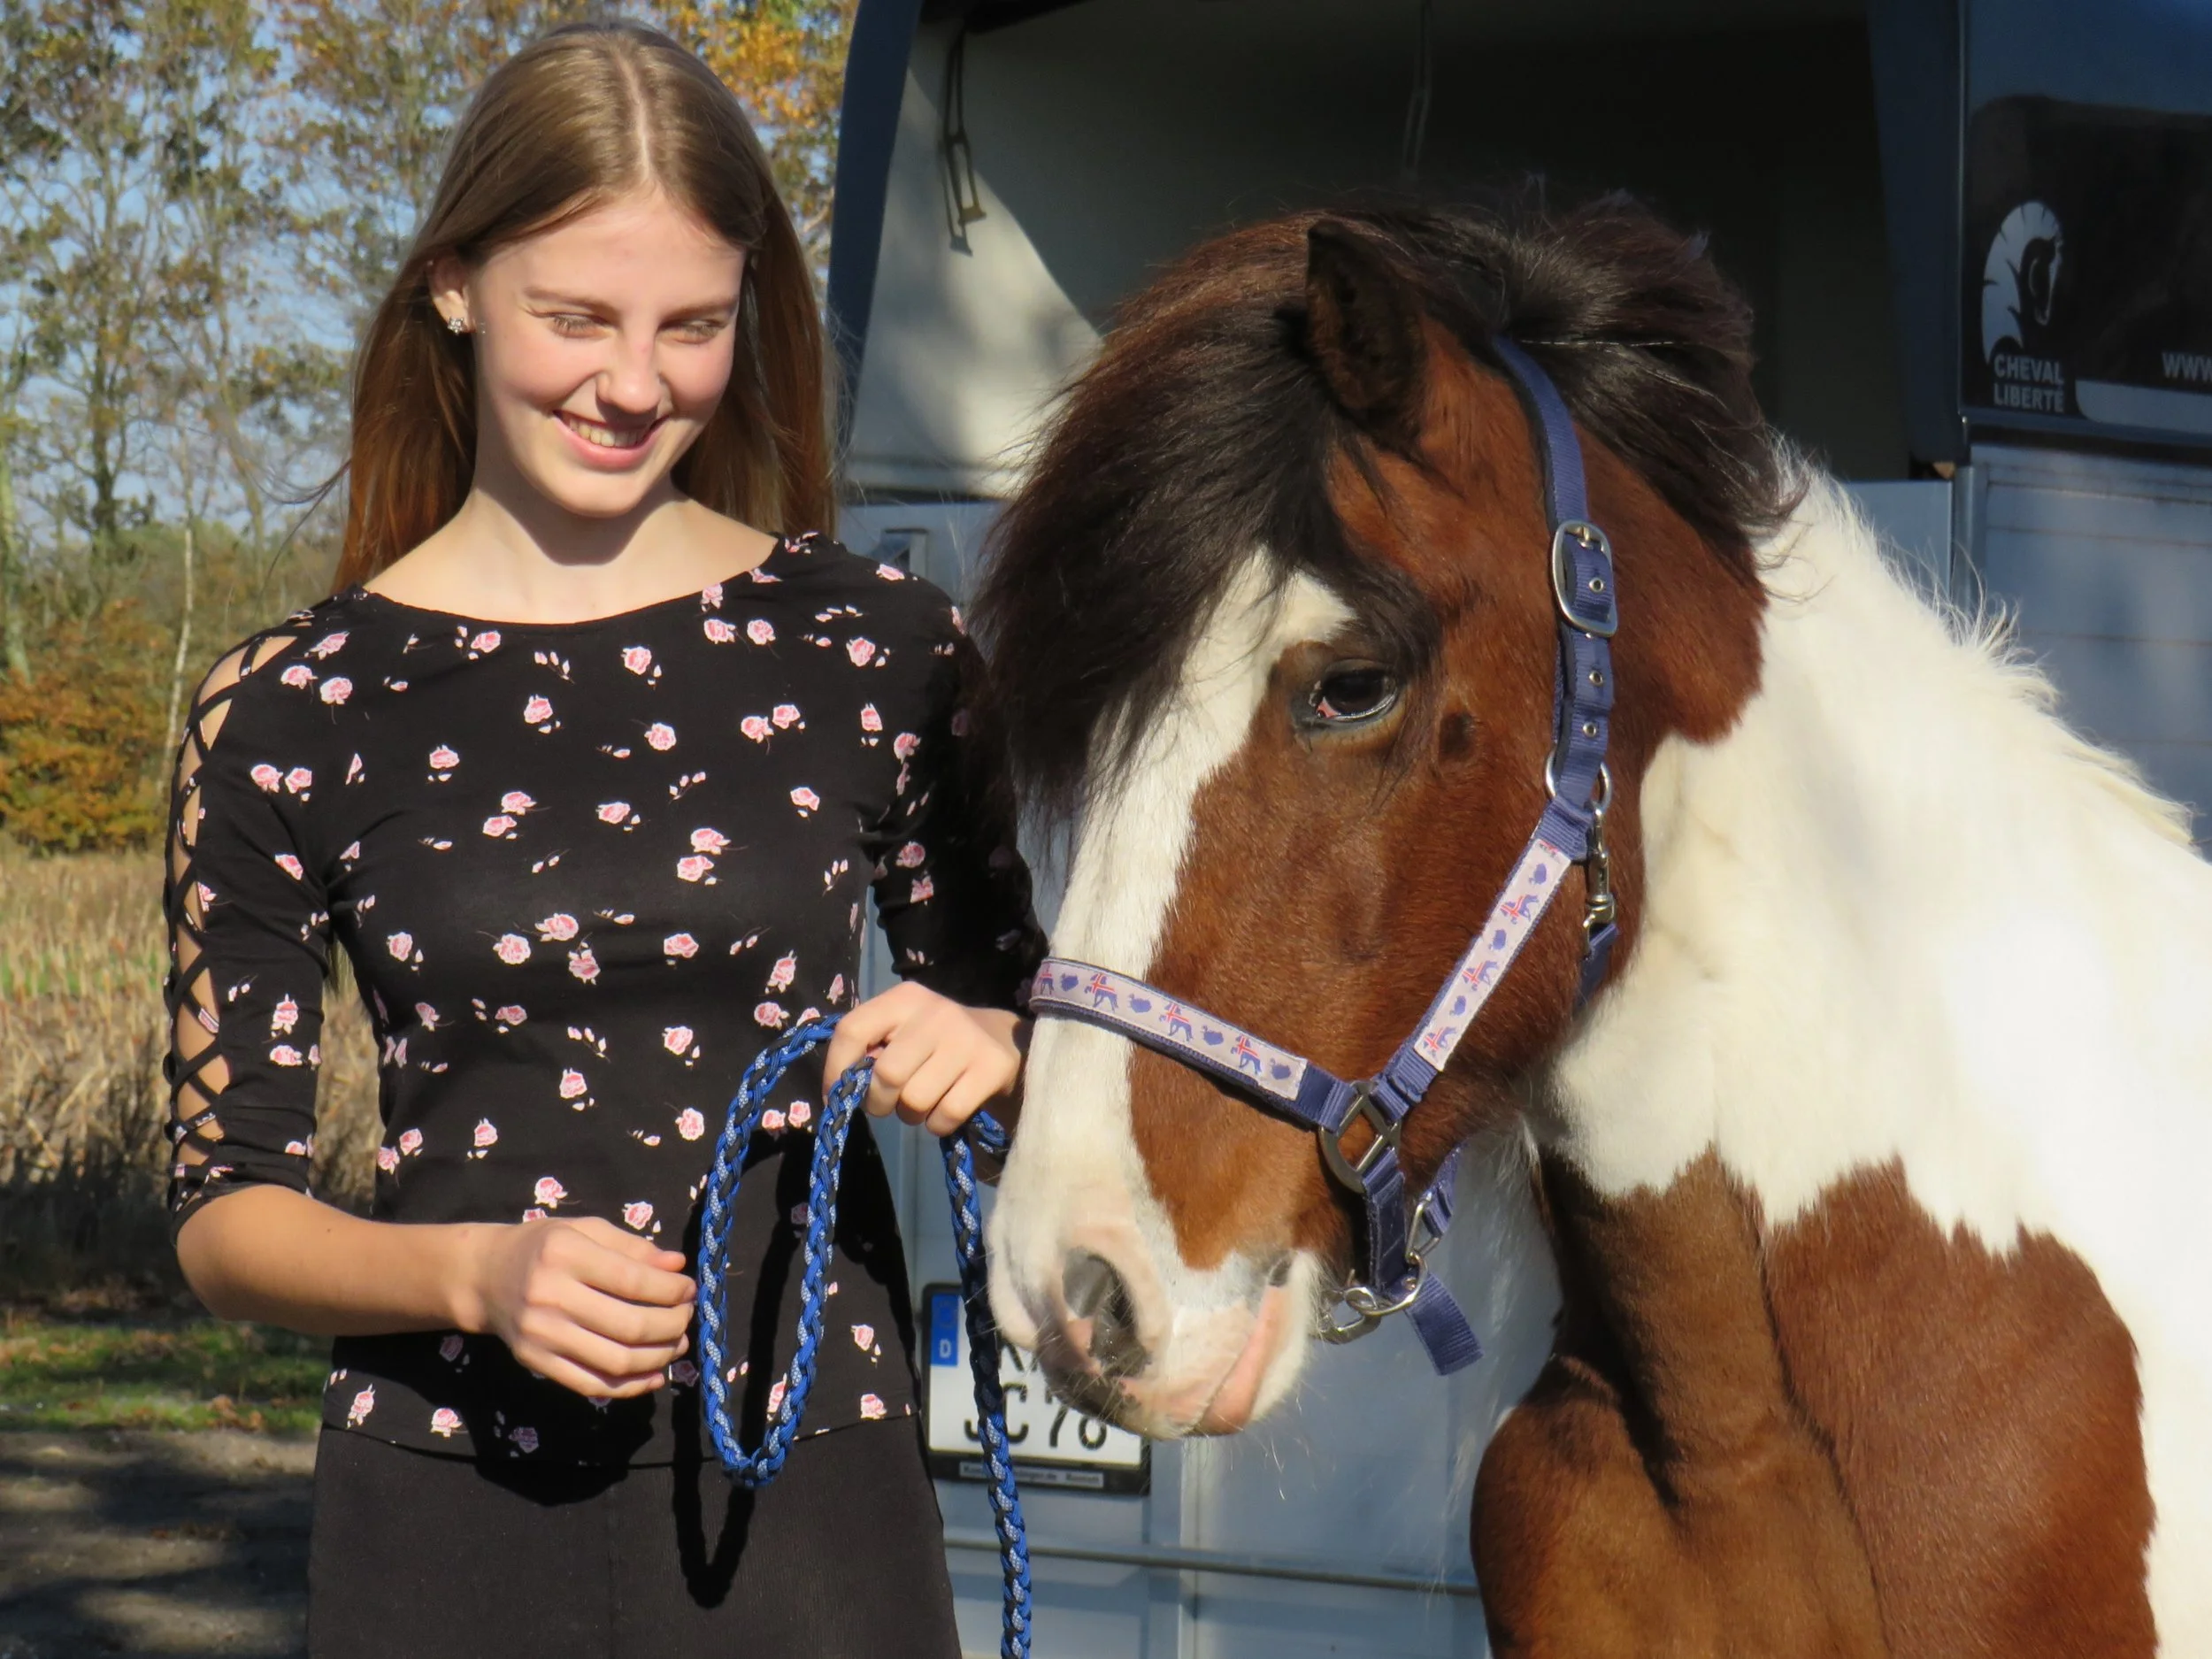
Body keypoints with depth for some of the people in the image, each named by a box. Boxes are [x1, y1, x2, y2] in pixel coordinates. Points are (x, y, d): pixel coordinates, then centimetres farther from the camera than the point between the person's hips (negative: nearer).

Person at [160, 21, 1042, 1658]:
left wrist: (986, 1048, -10)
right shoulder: (291, 710, -1)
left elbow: (1021, 1018, 12)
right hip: (453, 1523, 0)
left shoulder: (876, 648, 2)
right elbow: (223, 1213, 1)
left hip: (814, 1512, 1)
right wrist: (476, 1274, -17)